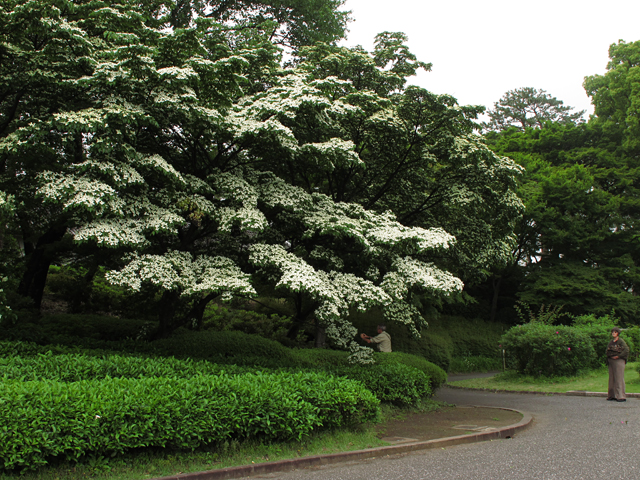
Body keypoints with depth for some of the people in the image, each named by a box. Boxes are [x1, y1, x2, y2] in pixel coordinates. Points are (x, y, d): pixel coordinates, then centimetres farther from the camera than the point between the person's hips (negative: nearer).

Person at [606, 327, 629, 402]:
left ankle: (621, 396, -6)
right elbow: (607, 351, 22)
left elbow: (626, 350, -17)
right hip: (611, 361, 7)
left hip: (619, 361, -7)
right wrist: (608, 357, 6)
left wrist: (618, 356, -16)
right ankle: (613, 395, 11)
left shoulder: (621, 341, -6)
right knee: (612, 378, 7)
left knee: (619, 378, -8)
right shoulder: (611, 342, 15)